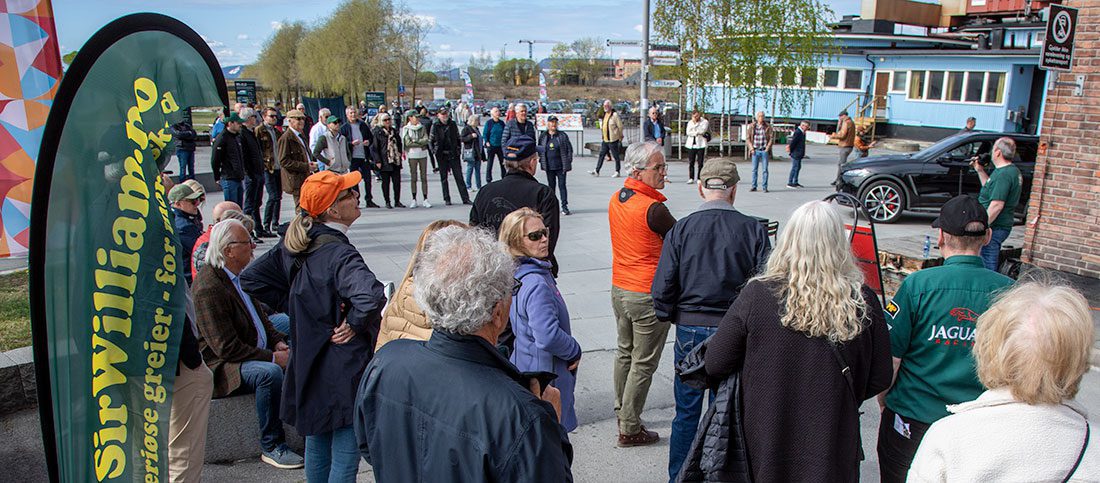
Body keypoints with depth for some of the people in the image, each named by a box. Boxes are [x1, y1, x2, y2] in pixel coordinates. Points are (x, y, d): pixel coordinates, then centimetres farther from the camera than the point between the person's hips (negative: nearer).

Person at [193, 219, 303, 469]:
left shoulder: (239, 275, 8)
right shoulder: (208, 287, -21)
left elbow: (259, 318, 20)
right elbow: (226, 348, -24)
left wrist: (278, 341, 1)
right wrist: (272, 357, -22)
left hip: (258, 352, 9)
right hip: (222, 367, -9)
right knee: (270, 372, -33)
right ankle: (271, 447, -18)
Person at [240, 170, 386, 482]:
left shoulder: (293, 246, 2)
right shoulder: (338, 252, -23)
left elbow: (251, 278, 12)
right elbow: (371, 296, -41)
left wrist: (294, 306, 8)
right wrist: (353, 324, -21)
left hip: (308, 362, 9)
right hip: (345, 366, -9)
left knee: (317, 444, 24)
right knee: (344, 457, 3)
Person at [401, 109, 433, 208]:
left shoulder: (422, 127, 8)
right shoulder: (406, 129, 1)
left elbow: (426, 140, -4)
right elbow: (407, 142, -9)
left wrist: (415, 141, -13)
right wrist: (421, 143, -8)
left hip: (423, 154, 2)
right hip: (412, 155, -2)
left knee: (424, 177, 2)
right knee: (413, 178, 2)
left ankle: (425, 199, 4)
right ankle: (414, 199, 8)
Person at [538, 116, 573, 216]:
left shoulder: (563, 136, -1)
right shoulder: (542, 136, 4)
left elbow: (569, 149, 2)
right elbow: (539, 149, 14)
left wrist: (568, 162, -4)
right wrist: (541, 160, 4)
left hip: (561, 166, -2)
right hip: (549, 166, 2)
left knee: (562, 185, -2)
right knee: (551, 186, 11)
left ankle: (564, 206, 2)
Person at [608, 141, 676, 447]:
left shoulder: (616, 200, 3)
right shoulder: (653, 209, -22)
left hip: (619, 289, 8)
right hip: (649, 295, -8)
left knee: (625, 352, 23)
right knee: (643, 364, 4)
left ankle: (622, 413, 37)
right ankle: (629, 430, 14)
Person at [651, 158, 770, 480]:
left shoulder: (681, 229, -8)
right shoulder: (753, 230, -8)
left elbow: (663, 287, -9)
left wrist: (668, 317, 9)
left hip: (690, 332, 0)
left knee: (686, 414, 14)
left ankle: (678, 477, 26)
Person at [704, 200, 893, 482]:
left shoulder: (757, 295, -17)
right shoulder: (863, 303, -13)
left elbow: (715, 366, -9)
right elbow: (879, 380, -1)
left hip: (766, 442, -1)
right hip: (833, 452, 1)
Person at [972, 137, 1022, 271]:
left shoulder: (1003, 174, -19)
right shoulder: (1013, 171, 15)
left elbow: (997, 204, -25)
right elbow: (991, 188, 28)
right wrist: (980, 171, 22)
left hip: (994, 229, -11)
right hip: (1002, 227, 11)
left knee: (986, 268, -6)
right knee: (991, 267, 17)